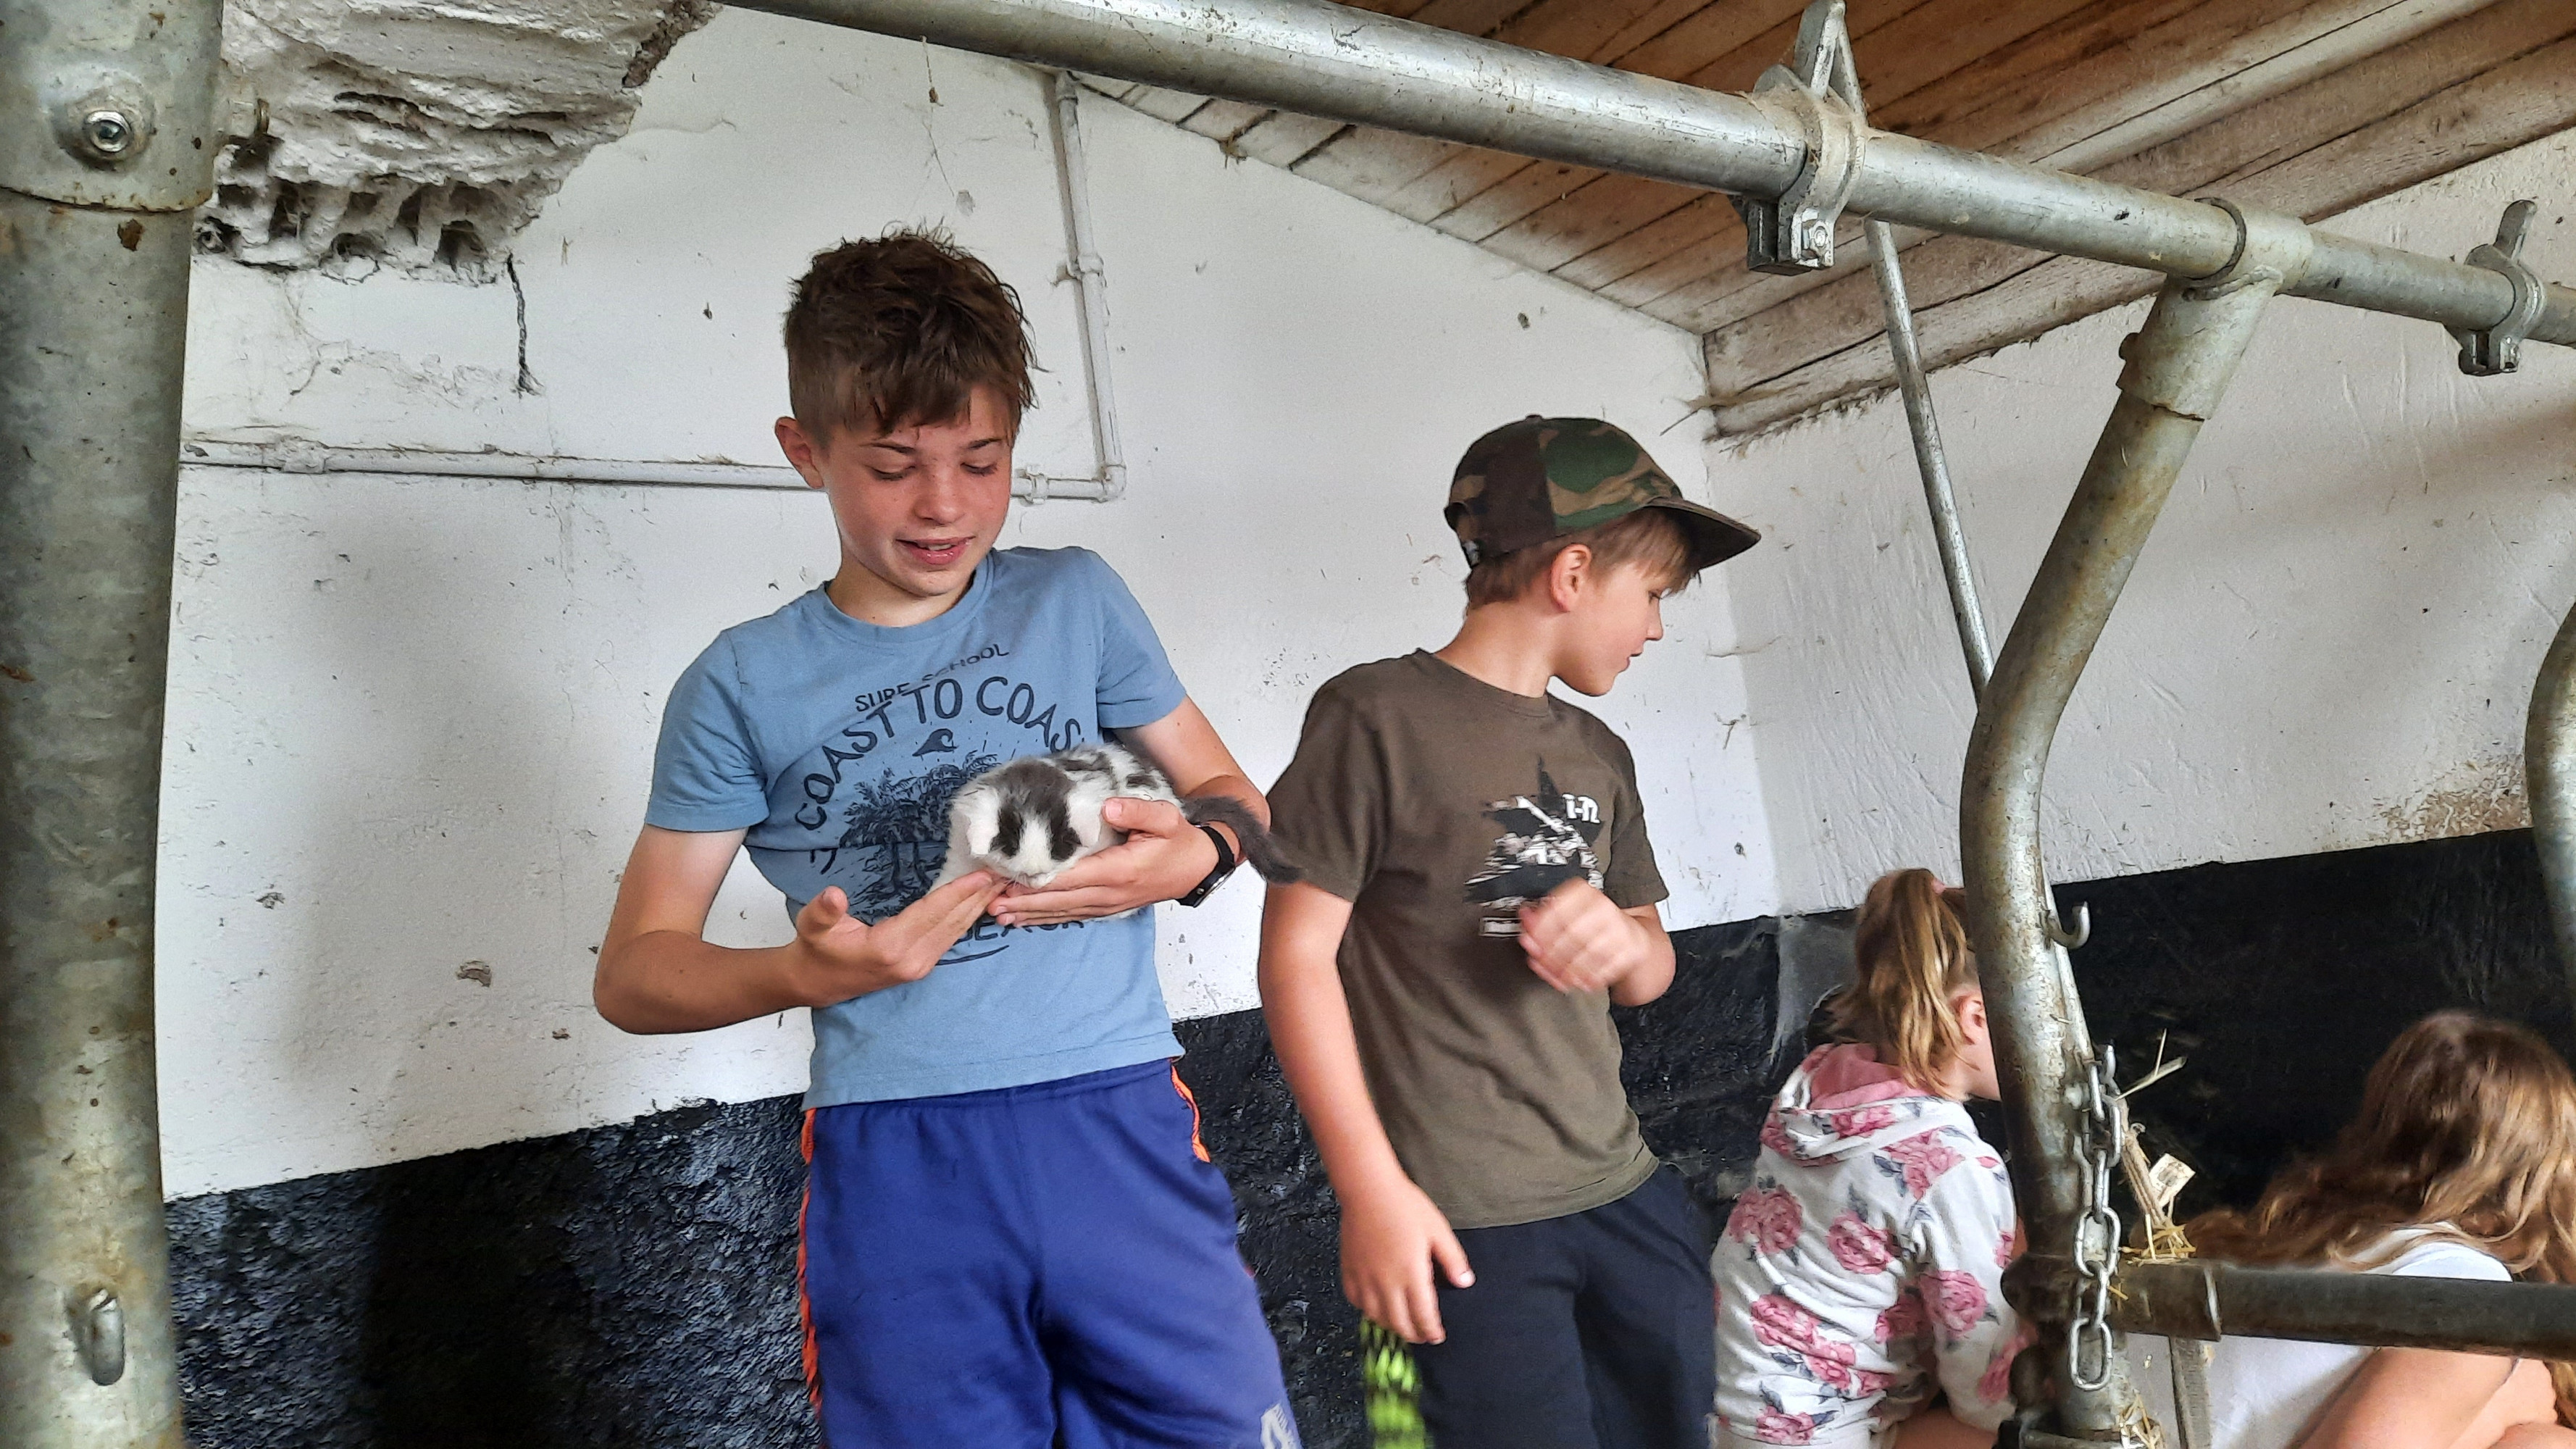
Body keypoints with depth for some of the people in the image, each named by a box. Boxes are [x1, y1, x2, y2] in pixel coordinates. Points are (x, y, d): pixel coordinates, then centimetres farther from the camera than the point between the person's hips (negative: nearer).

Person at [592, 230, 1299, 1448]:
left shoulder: (1076, 601, 7)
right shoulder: (745, 685, 4)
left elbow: (1230, 791, 13)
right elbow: (633, 971, 4)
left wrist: (1189, 857, -11)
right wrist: (801, 974, -17)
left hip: (1117, 1122, 1)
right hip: (892, 1165, 0)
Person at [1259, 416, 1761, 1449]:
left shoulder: (1597, 754, 14)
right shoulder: (1379, 717, -9)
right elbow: (1296, 956, -10)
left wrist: (1624, 942, -6)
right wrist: (1370, 1188, -13)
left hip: (1626, 1194, 7)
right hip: (1465, 1225, -7)